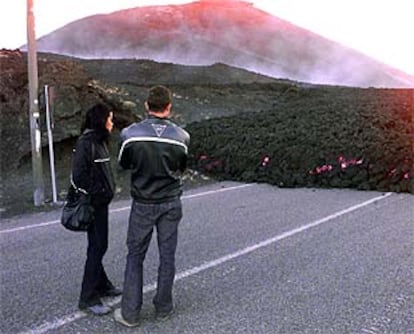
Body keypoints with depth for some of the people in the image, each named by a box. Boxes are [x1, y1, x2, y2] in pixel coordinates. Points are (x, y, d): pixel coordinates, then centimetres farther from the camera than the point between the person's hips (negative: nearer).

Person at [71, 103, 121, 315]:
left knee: (99, 246, 18)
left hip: (101, 202, 9)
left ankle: (101, 285, 31)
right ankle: (88, 298, 2)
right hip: (93, 204, -9)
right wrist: (95, 193, -16)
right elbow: (78, 176, -22)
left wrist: (108, 190, 10)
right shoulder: (85, 143, -16)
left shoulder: (99, 142, 13)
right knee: (97, 246, -6)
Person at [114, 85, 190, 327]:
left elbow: (124, 164, 3)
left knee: (135, 257, 10)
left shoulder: (131, 134, -13)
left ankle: (130, 313, 15)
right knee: (167, 256, 12)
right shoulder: (181, 136, -10)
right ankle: (164, 307, 25)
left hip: (143, 204, -1)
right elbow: (182, 168, 4)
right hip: (171, 203, 1)